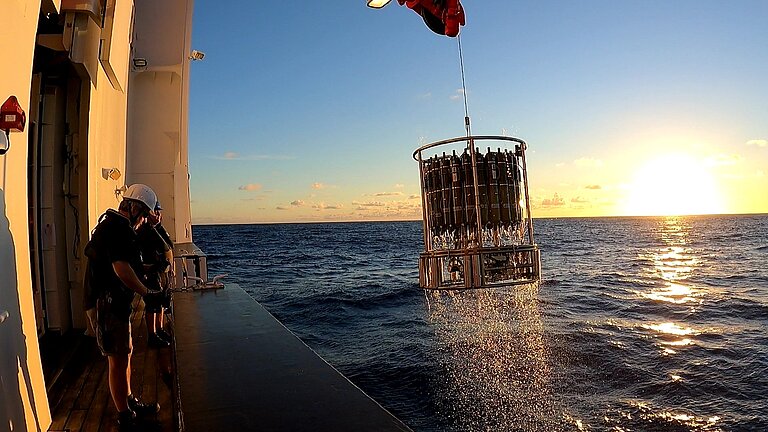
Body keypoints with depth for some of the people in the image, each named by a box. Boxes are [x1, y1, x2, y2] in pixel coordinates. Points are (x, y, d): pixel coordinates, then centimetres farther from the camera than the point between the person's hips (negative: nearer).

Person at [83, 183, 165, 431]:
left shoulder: (110, 223, 17)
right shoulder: (117, 227, -18)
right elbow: (121, 267, -26)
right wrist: (147, 294, -19)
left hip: (114, 301, 11)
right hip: (110, 303, -11)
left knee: (125, 354, 20)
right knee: (118, 361, -1)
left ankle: (130, 403, 35)